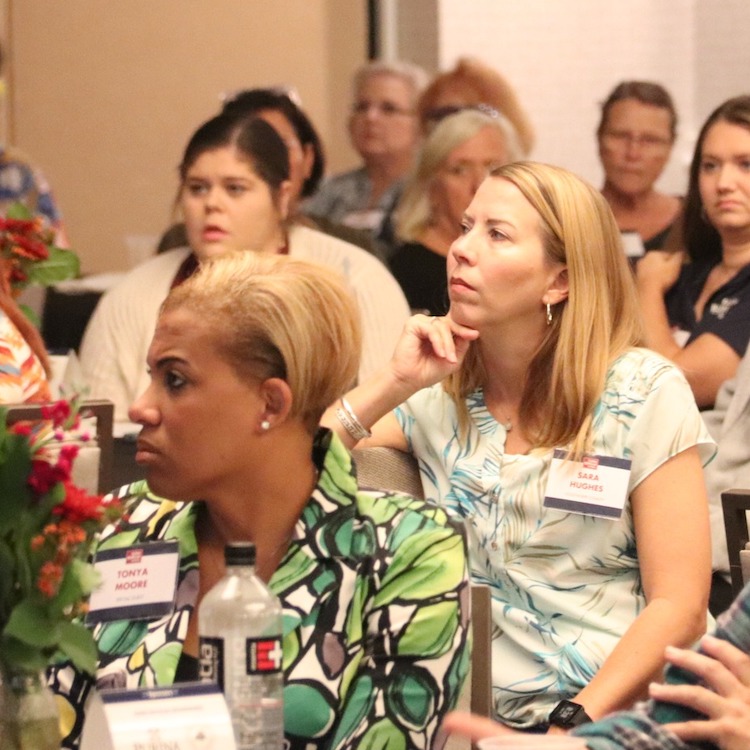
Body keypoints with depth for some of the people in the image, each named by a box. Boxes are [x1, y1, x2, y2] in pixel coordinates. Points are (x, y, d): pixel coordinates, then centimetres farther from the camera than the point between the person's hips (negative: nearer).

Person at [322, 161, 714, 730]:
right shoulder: (435, 392, 12)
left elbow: (679, 607, -4)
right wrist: (392, 385, -4)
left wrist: (573, 725, -14)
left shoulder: (644, 394, 1)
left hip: (619, 718, -2)